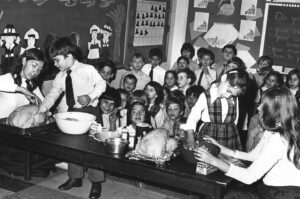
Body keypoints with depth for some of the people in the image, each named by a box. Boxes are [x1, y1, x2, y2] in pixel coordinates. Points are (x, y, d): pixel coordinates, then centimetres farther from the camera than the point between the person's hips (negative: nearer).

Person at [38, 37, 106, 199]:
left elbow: (101, 84, -9)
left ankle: (96, 182, 11)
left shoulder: (87, 70, -11)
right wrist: (41, 110, -6)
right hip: (71, 112, 7)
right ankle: (75, 178, 32)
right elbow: (53, 94, 6)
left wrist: (90, 96, -25)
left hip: (89, 110, -7)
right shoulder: (60, 76, 7)